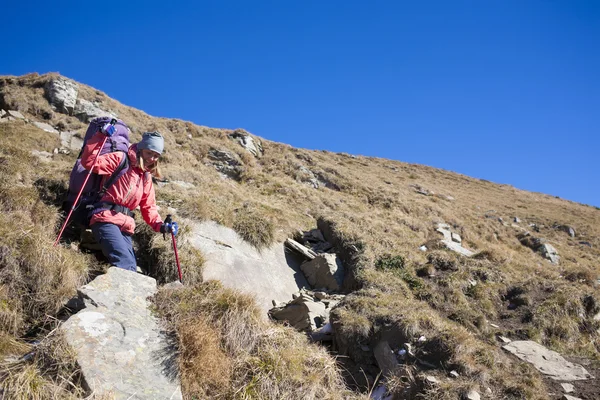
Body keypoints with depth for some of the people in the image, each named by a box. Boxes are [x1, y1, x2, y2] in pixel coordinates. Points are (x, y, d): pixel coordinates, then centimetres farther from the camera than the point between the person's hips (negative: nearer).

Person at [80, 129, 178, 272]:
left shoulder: (146, 177, 23)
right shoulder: (121, 159, 4)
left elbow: (149, 207, 22)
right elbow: (89, 162, -8)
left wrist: (160, 226, 4)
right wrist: (101, 136, -17)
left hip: (125, 226, 7)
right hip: (107, 219, -7)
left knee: (131, 267, -7)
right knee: (126, 264, -27)